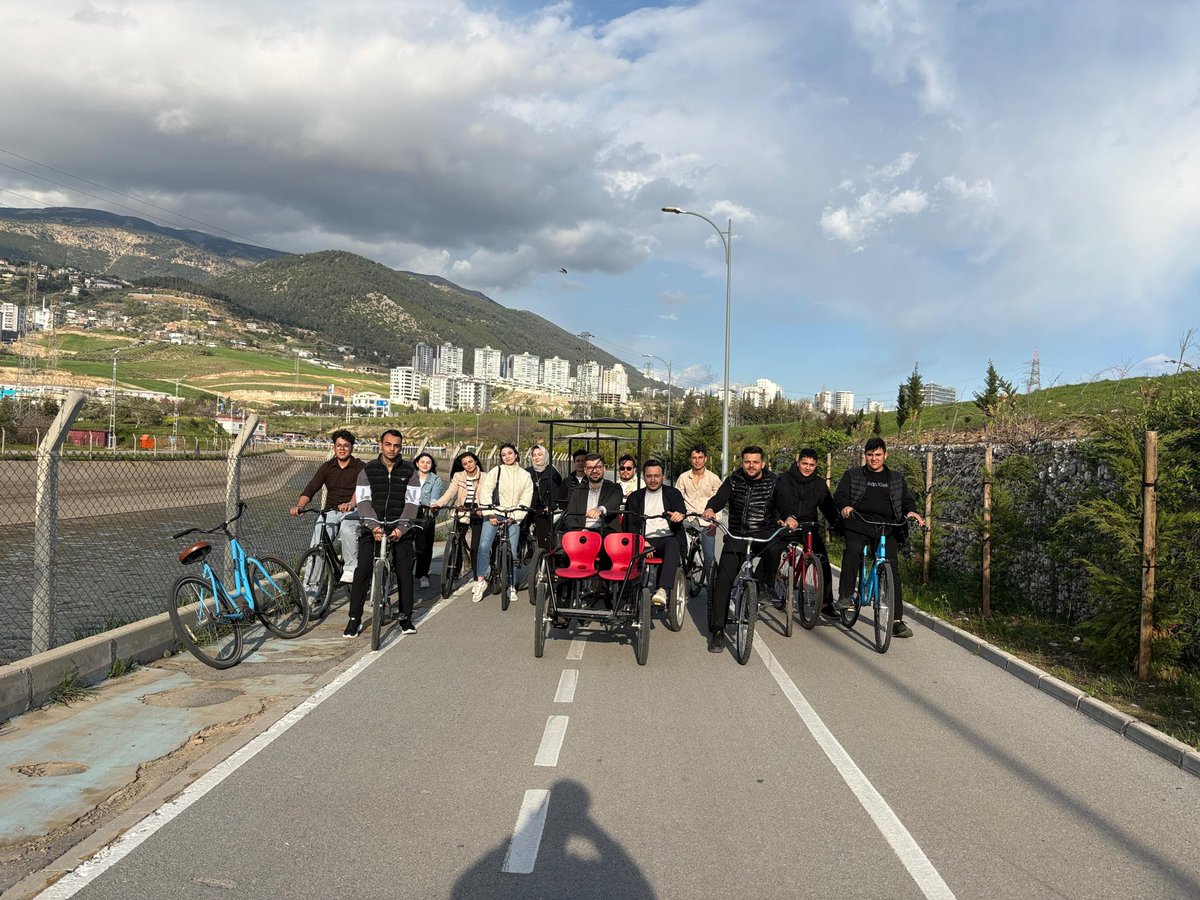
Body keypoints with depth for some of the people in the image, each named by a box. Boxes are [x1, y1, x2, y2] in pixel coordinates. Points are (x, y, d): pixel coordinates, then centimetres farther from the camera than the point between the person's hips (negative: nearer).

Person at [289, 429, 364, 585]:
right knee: (318, 531, -24)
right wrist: (299, 505, -21)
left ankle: (350, 570, -19)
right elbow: (310, 488, 0)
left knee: (347, 530, -36)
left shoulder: (360, 467, -1)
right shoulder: (327, 467, 10)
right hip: (330, 511, 3)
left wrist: (350, 504, -41)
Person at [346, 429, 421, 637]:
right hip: (372, 528, 0)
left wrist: (401, 528, -17)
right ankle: (355, 618, 3)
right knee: (362, 571, -6)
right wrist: (374, 526, -19)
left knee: (405, 573, 0)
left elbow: (412, 503, -3)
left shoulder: (409, 471, 4)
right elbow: (363, 501, -4)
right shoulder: (368, 470, 5)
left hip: (400, 529, 0)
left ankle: (406, 617, 14)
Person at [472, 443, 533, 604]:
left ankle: (510, 586, 11)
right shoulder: (496, 471, 4)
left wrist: (514, 517, -7)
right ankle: (480, 581, -6)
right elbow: (485, 492, -2)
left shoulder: (525, 476, 10)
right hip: (494, 514, -1)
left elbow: (525, 500, 5)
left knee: (511, 551, -2)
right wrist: (490, 514, -10)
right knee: (484, 546, -17)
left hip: (513, 518, 2)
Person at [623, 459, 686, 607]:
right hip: (645, 541, 1)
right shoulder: (634, 498, 18)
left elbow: (682, 510, -4)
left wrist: (680, 514, -32)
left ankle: (663, 589, -51)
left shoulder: (672, 493, 15)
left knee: (673, 543, -38)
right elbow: (630, 525, 9)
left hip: (668, 538, -1)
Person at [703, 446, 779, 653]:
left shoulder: (773, 482, 3)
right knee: (723, 579, -10)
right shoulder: (734, 480, 5)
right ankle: (717, 630, -4)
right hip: (736, 537, -1)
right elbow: (720, 497, -10)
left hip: (763, 537, 1)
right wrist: (710, 508, -32)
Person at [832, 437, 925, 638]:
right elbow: (839, 494, 5)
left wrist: (911, 511, -8)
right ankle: (845, 595, -22)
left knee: (892, 570, -7)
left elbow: (907, 499, 16)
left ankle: (897, 620, -3)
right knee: (853, 550, -34)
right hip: (858, 524, -2)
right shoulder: (852, 475, 15)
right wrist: (844, 506, -18)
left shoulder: (897, 479, 21)